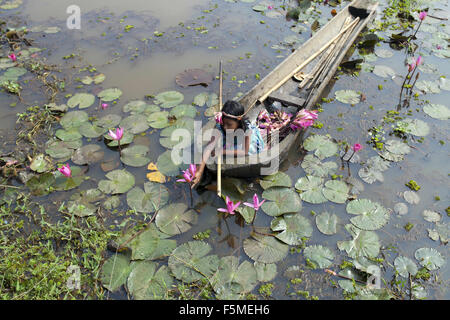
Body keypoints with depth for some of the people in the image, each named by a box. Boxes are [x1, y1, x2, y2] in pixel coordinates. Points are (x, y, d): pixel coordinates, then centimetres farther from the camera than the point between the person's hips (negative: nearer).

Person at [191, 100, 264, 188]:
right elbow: (209, 147, -43)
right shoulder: (220, 127, -36)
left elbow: (245, 151, -39)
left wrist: (222, 151, -39)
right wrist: (200, 171, -53)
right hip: (232, 142, 3)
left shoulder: (247, 128, -41)